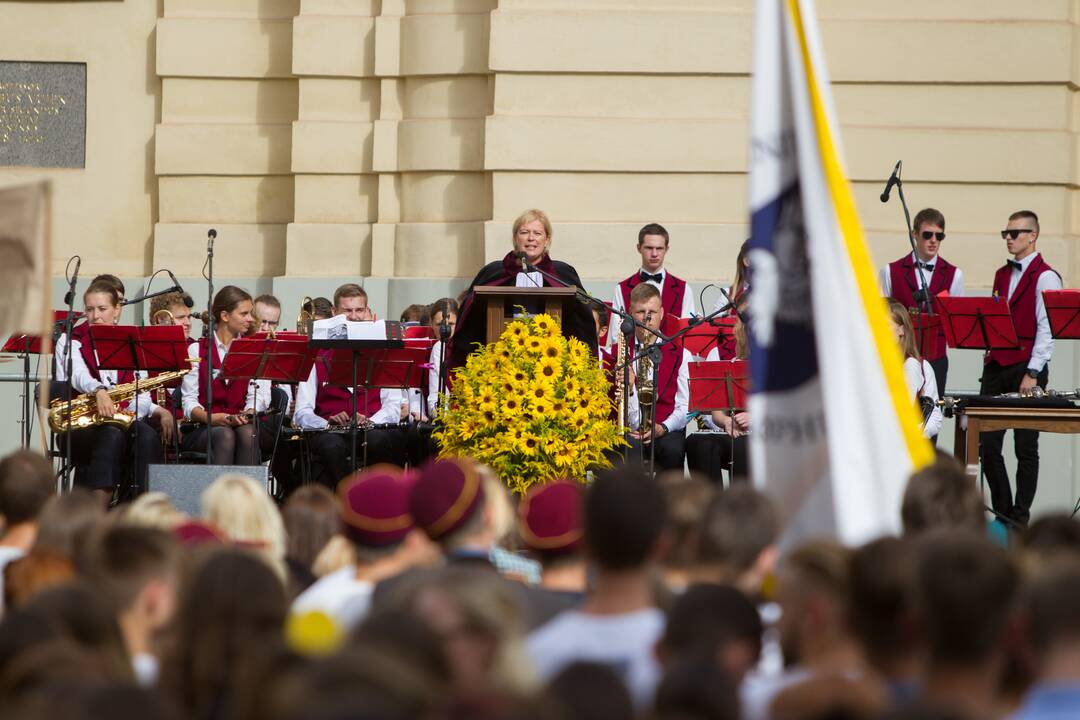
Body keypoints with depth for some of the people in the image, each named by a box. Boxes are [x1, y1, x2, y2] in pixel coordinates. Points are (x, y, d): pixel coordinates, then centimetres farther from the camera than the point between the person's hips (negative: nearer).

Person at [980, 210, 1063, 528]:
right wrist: (989, 356, 8)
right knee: (988, 445, 2)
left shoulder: (1045, 277, -7)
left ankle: (1020, 517, 4)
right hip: (996, 366, 7)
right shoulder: (1002, 274, 17)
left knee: (1025, 448, 0)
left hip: (1026, 370, -7)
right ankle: (1001, 513, 10)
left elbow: (1047, 330, -12)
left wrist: (1032, 374, -16)